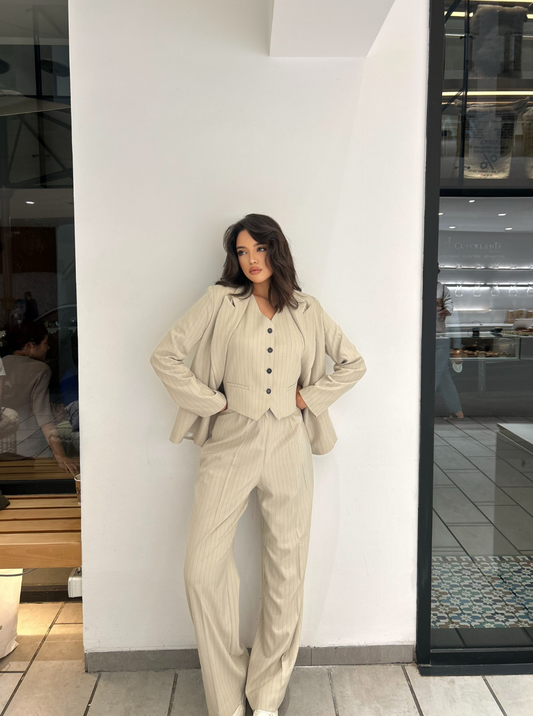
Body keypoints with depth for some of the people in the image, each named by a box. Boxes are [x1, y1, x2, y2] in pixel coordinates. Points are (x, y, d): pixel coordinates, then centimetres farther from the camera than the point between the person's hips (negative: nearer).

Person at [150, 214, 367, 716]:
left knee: (285, 570, 8)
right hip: (231, 444, -1)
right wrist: (213, 401, -4)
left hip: (288, 446, 2)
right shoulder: (220, 301, 2)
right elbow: (165, 355, -1)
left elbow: (352, 363, 15)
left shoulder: (306, 309, 8)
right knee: (202, 570, -5)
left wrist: (309, 396, 3)